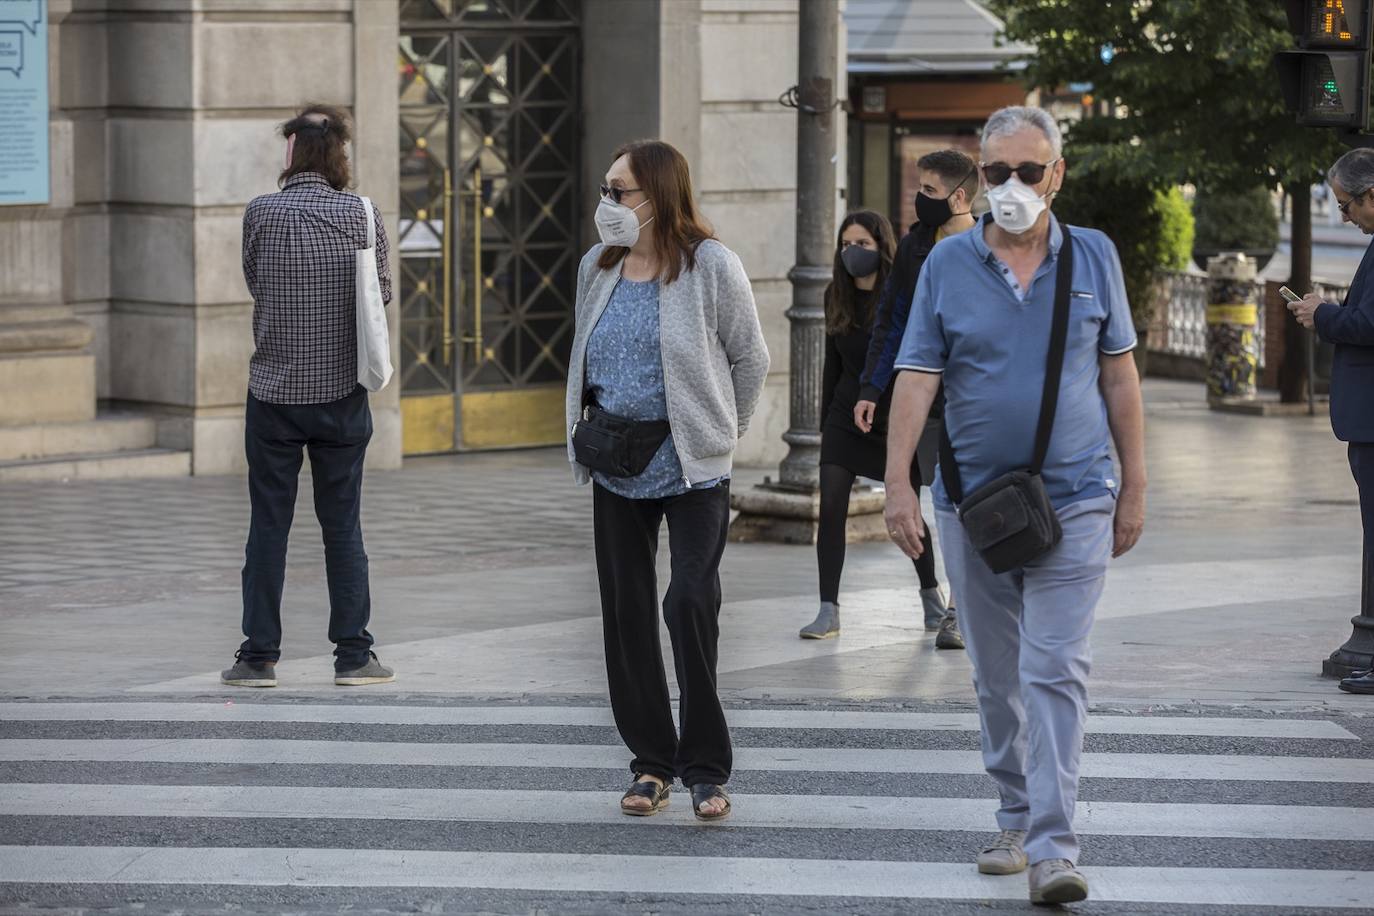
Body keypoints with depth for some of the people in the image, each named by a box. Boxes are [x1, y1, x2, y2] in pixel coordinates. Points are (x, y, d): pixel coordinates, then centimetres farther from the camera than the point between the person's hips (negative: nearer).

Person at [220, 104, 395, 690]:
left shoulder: (261, 214, -8)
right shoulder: (362, 216, -6)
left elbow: (254, 282, 6)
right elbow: (381, 294, 4)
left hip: (273, 393, -1)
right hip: (342, 394, 1)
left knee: (268, 526, 6)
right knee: (342, 526, 8)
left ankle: (258, 656, 8)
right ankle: (353, 654, 9)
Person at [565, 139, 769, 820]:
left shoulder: (709, 266, -7)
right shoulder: (598, 268, 9)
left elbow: (751, 358, 1)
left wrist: (719, 434, 6)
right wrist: (585, 432, 16)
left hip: (690, 467, -5)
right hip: (614, 469, 5)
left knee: (691, 603, -15)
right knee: (626, 611, 6)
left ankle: (705, 769, -5)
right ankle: (651, 763, 17)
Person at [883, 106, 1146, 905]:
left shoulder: (1094, 258, 3)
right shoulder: (949, 264, 1)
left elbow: (1119, 377, 7)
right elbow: (917, 378, -3)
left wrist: (1135, 487, 6)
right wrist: (898, 483, -12)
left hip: (1075, 501, -2)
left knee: (1055, 673, -11)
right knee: (998, 679, 12)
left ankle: (1053, 846, -15)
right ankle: (1018, 823, 26)